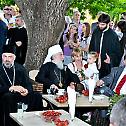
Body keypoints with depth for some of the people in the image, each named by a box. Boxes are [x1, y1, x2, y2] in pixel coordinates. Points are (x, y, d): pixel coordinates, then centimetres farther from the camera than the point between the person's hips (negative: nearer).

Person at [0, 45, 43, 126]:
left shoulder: (20, 68, 15)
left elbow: (29, 85, 8)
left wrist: (27, 90, -15)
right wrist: (11, 88, -23)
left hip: (21, 95, 3)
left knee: (37, 96, -21)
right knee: (8, 96, -37)